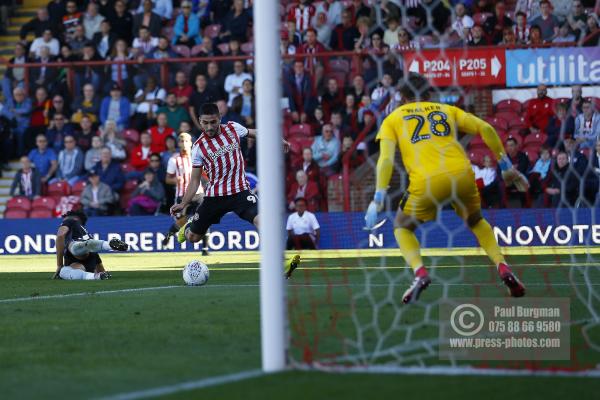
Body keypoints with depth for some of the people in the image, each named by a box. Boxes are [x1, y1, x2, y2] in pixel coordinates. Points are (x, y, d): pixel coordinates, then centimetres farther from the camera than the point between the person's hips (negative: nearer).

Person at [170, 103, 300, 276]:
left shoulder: (233, 128, -2)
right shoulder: (198, 147, -5)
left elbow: (253, 132, 20)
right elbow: (194, 180, -1)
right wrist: (183, 203, -12)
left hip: (240, 191, -1)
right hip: (214, 195, 1)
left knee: (260, 220, -27)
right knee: (193, 237, 9)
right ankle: (188, 227, 48)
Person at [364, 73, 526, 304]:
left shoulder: (392, 120, 19)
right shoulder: (446, 110, 26)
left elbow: (386, 158, 3)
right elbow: (486, 129, 16)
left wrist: (378, 199, -3)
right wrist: (505, 165, 20)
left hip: (426, 181, -3)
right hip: (463, 175, 3)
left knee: (402, 227, 22)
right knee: (476, 222, 30)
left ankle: (420, 273, -4)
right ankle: (503, 269, 11)